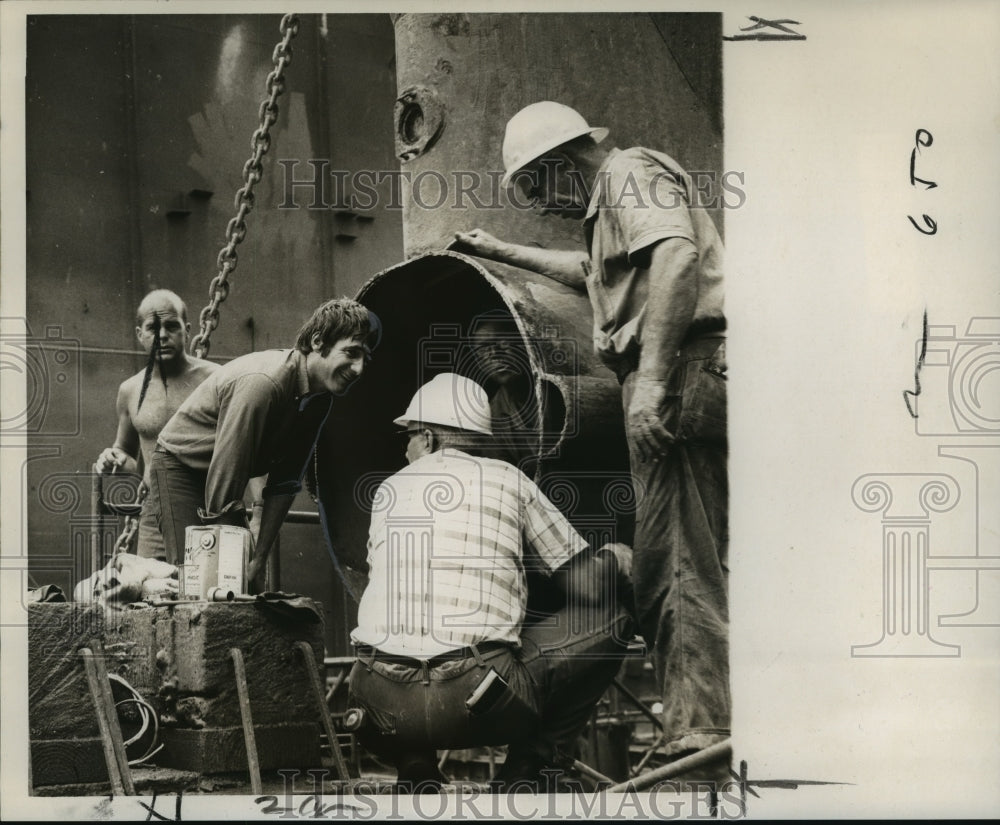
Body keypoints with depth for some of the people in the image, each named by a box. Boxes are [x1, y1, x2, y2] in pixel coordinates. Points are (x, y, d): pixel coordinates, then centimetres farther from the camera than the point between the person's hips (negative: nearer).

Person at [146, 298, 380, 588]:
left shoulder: (319, 399, -7)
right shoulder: (262, 382, -34)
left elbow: (284, 483, -3)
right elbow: (225, 476, -33)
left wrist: (259, 559, -7)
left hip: (224, 478, 8)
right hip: (179, 468, -8)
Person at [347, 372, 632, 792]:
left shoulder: (388, 490, 17)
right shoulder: (507, 480, 9)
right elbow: (590, 587, 8)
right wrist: (610, 560, 30)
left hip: (385, 705, 5)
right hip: (476, 708, -5)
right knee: (607, 621, 14)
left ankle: (413, 770, 19)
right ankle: (520, 777, 13)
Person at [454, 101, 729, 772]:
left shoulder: (630, 174, -2)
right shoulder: (616, 200, 30)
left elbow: (677, 256, -22)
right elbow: (592, 271, 51)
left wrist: (651, 374, -29)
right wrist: (501, 252, 57)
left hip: (684, 369, -11)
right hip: (697, 382, 11)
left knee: (675, 565, -13)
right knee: (699, 562, 10)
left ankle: (700, 731, -15)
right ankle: (703, 727, 13)